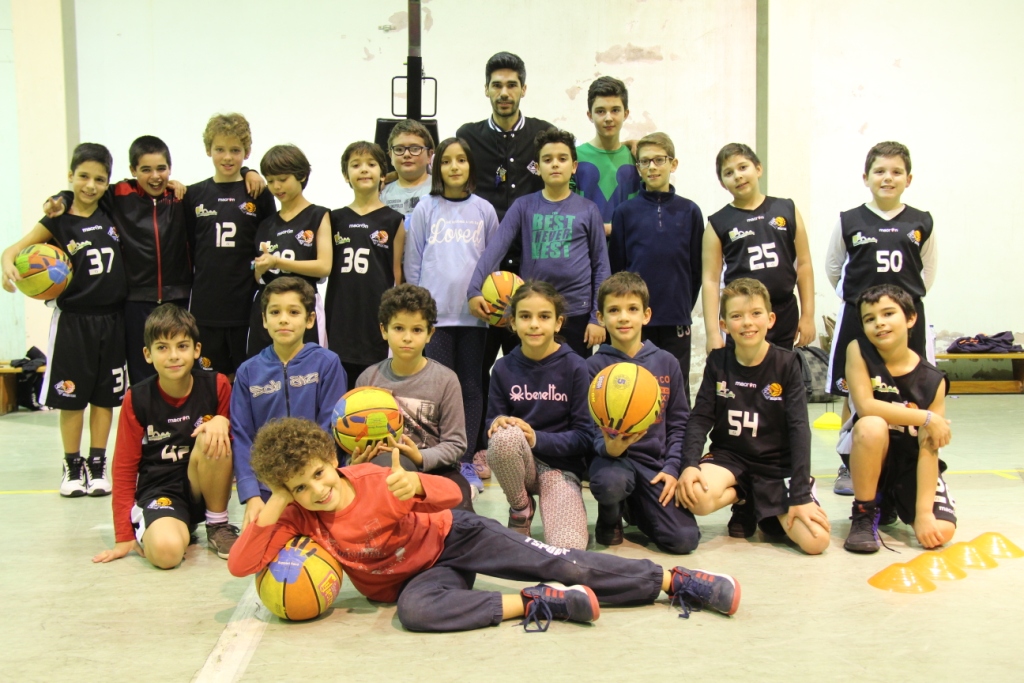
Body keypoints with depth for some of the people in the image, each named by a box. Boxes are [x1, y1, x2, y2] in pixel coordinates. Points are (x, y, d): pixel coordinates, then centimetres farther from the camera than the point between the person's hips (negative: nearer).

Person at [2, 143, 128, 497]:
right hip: (73, 320, -3)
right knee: (71, 395, 4)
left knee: (105, 394, 8)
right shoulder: (58, 221, -5)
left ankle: (97, 464, 18)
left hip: (112, 319, 3)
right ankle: (73, 466, 17)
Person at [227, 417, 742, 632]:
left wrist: (414, 486, -44)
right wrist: (274, 505, -29)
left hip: (453, 537, -3)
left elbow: (450, 494, -21)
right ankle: (535, 604, -24)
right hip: (418, 577, 3)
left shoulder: (376, 483, -21)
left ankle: (675, 579, -5)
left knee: (562, 564, -15)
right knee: (414, 610, -36)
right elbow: (240, 566, -18)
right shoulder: (297, 518, -11)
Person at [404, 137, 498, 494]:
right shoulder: (425, 210, 5)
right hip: (434, 313, -1)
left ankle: (466, 461, 12)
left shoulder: (484, 211, 9)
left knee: (471, 387, 5)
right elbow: (413, 263, 7)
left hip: (473, 314, 1)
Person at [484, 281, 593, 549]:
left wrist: (537, 438, -20)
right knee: (505, 436, -36)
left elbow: (585, 436, -6)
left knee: (568, 546, -29)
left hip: (560, 466, -2)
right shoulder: (503, 368, 0)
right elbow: (492, 423, 5)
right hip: (518, 461, 2)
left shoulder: (574, 367, -7)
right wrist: (499, 424, -19)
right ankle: (521, 508, -6)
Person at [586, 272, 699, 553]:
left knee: (684, 540, -15)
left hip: (656, 460, 3)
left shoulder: (666, 363, 7)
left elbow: (679, 423, 8)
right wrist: (610, 447, -25)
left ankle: (637, 509, 20)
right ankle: (610, 517, 1)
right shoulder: (595, 366, 0)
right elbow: (591, 426, -4)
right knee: (609, 483, -39)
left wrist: (672, 468, -5)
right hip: (613, 456, -2)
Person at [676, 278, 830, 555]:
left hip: (777, 464, -1)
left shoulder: (787, 364, -7)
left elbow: (799, 429, -10)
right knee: (695, 497, -33)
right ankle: (742, 501, 4)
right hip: (728, 457, 1)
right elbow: (700, 418, -3)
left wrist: (800, 495, -17)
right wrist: (690, 464, -22)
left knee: (816, 540, -22)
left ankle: (770, 513, 13)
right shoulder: (718, 362, -1)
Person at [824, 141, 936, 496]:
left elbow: (928, 272, 14)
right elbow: (833, 268, 10)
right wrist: (857, 298, 10)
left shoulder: (922, 223, 3)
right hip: (857, 318, -1)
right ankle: (849, 466, 16)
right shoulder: (848, 222, 0)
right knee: (854, 397, 6)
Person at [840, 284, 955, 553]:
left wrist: (923, 512, -22)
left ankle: (892, 501, 18)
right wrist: (927, 418, -22)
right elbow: (865, 407, -26)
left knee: (939, 532, -18)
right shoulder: (858, 351, -15)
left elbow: (928, 449, -16)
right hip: (867, 454, -2)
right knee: (871, 427, -35)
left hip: (911, 462, 2)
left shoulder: (932, 380, -13)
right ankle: (864, 514, -13)